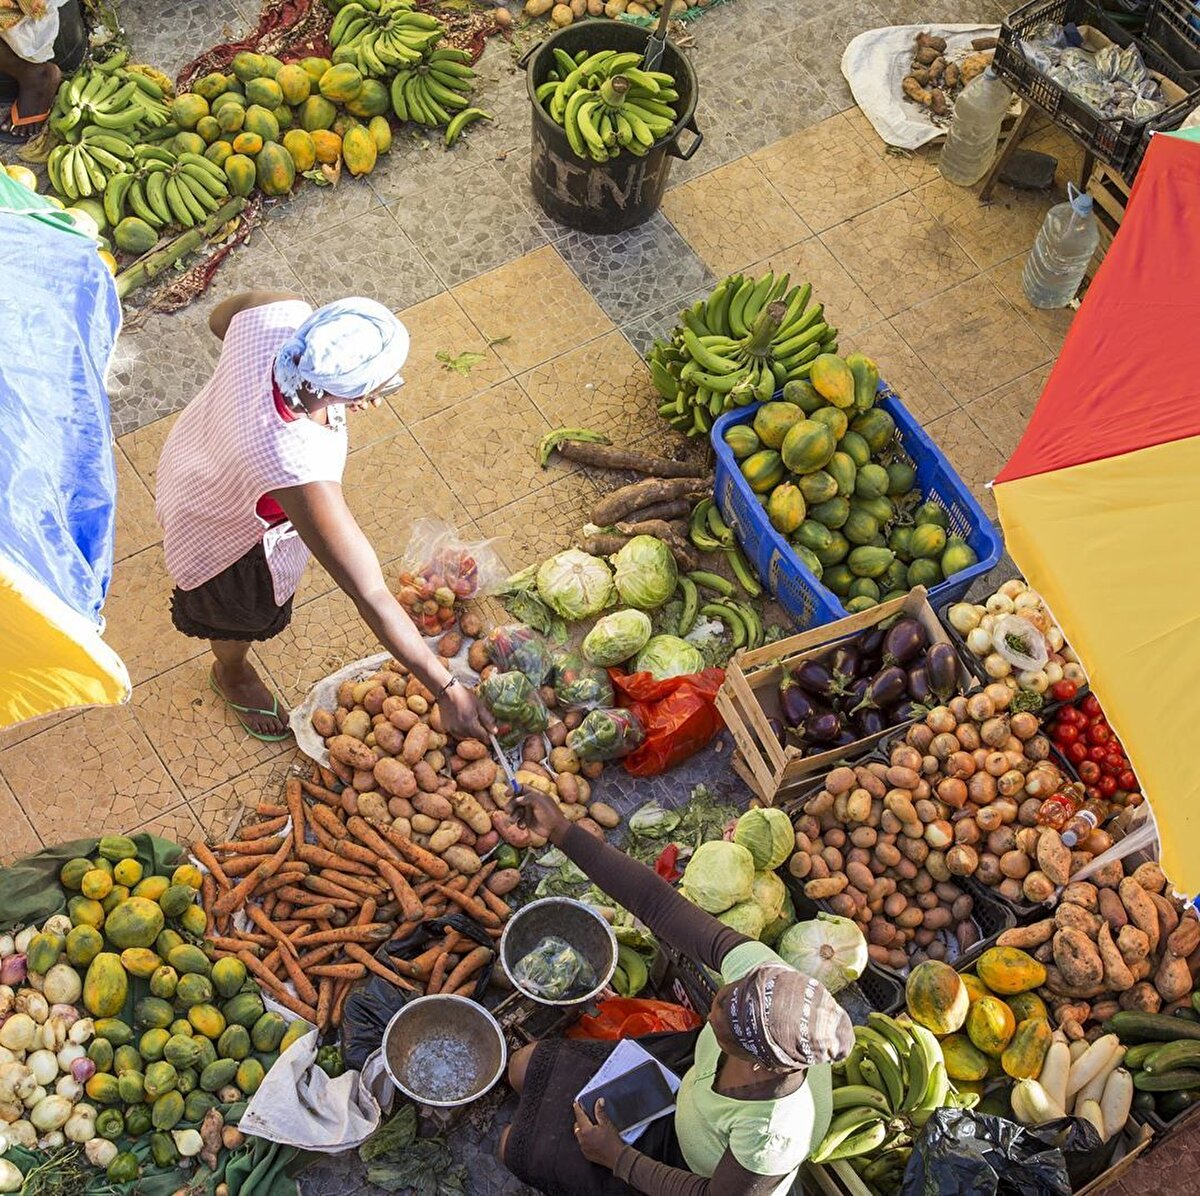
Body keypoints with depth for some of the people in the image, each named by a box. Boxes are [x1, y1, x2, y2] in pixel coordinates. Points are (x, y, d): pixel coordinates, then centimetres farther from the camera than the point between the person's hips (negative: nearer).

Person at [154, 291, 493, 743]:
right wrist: (446, 690, -37)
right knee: (244, 615, 29)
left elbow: (220, 318, -8)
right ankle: (232, 675, 64)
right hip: (223, 542, -5)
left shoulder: (280, 312, -35)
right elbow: (371, 597, -44)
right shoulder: (299, 470, -51)